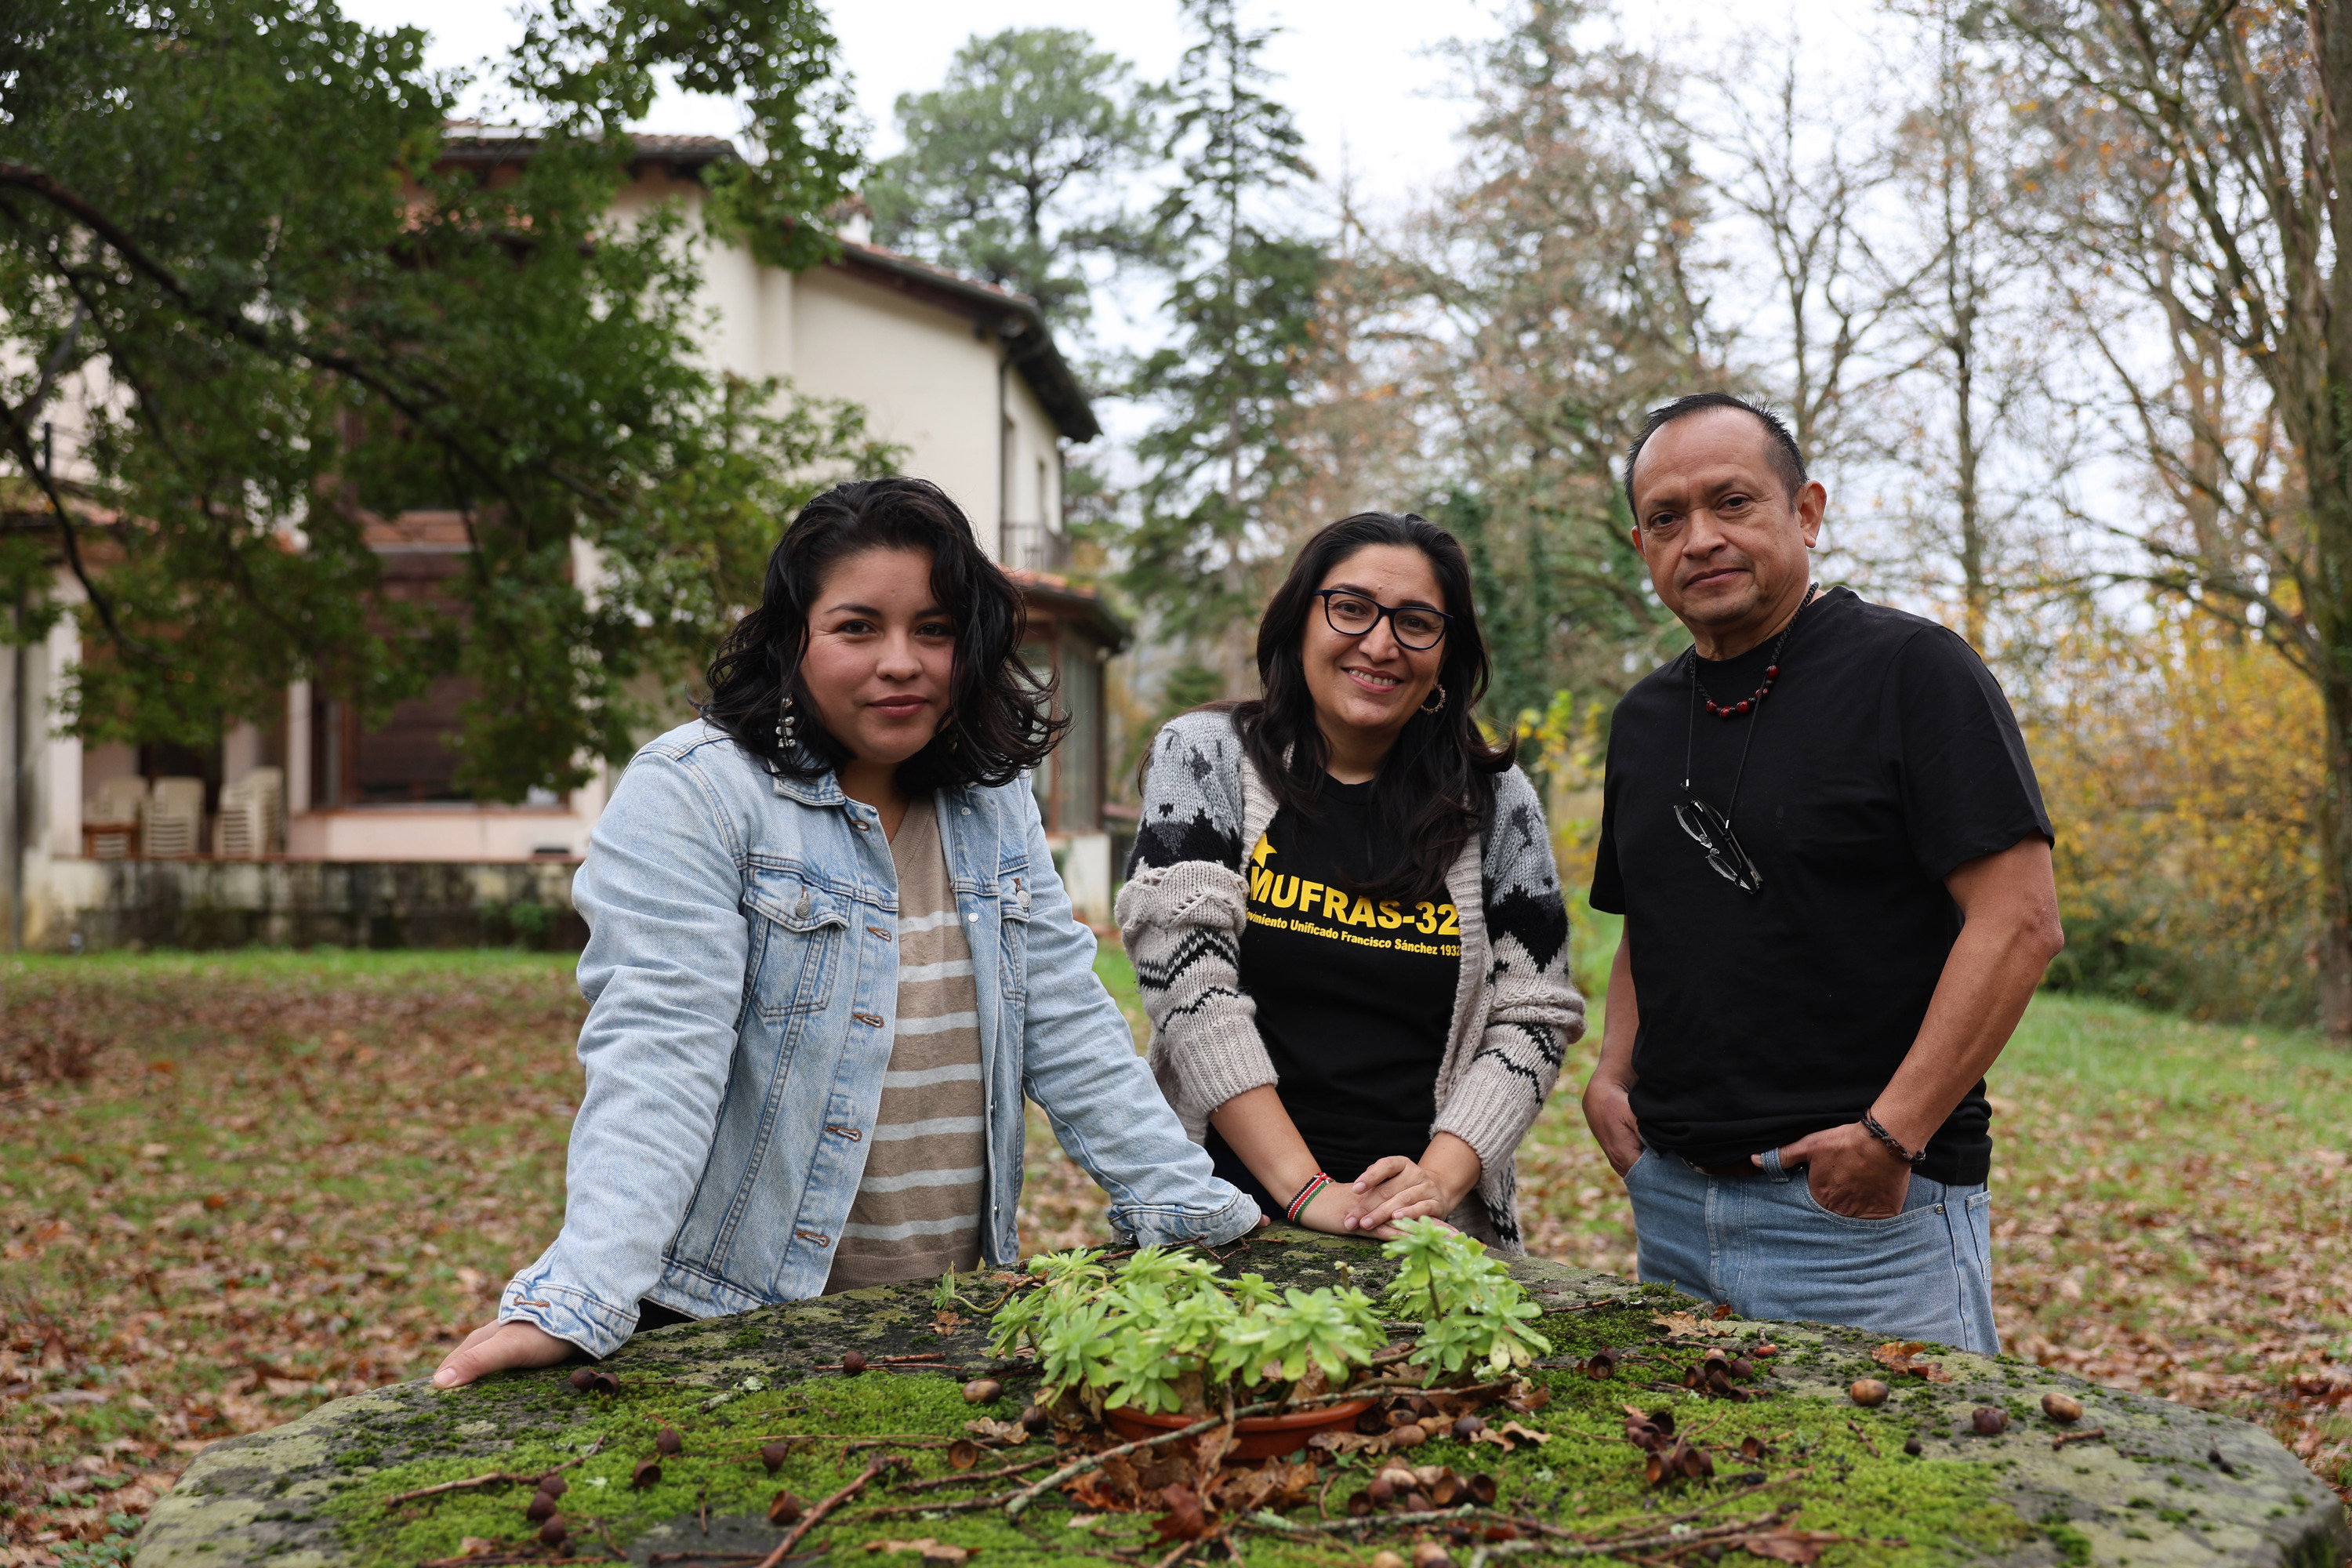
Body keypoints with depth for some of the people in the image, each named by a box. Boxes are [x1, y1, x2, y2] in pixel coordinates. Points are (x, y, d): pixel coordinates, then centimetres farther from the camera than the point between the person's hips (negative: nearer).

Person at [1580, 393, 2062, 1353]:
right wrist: (1612, 1078, 7)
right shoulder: (1645, 718, 13)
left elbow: (2018, 923, -15)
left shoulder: (1911, 671, -8)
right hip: (1672, 1203, 7)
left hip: (1870, 1213, -6)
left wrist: (1893, 1132, -19)